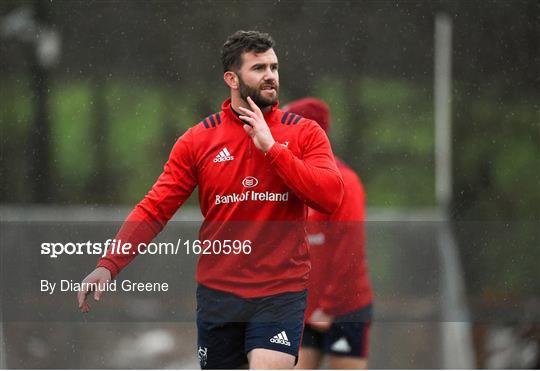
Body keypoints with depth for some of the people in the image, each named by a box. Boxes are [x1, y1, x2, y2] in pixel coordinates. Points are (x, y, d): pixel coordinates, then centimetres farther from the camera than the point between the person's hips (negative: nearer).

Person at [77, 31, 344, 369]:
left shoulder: (305, 134, 1)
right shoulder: (198, 140, 2)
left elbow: (331, 197, -14)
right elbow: (154, 210, -1)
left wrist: (271, 147, -17)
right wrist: (109, 265, -13)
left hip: (282, 293, -2)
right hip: (218, 291, 2)